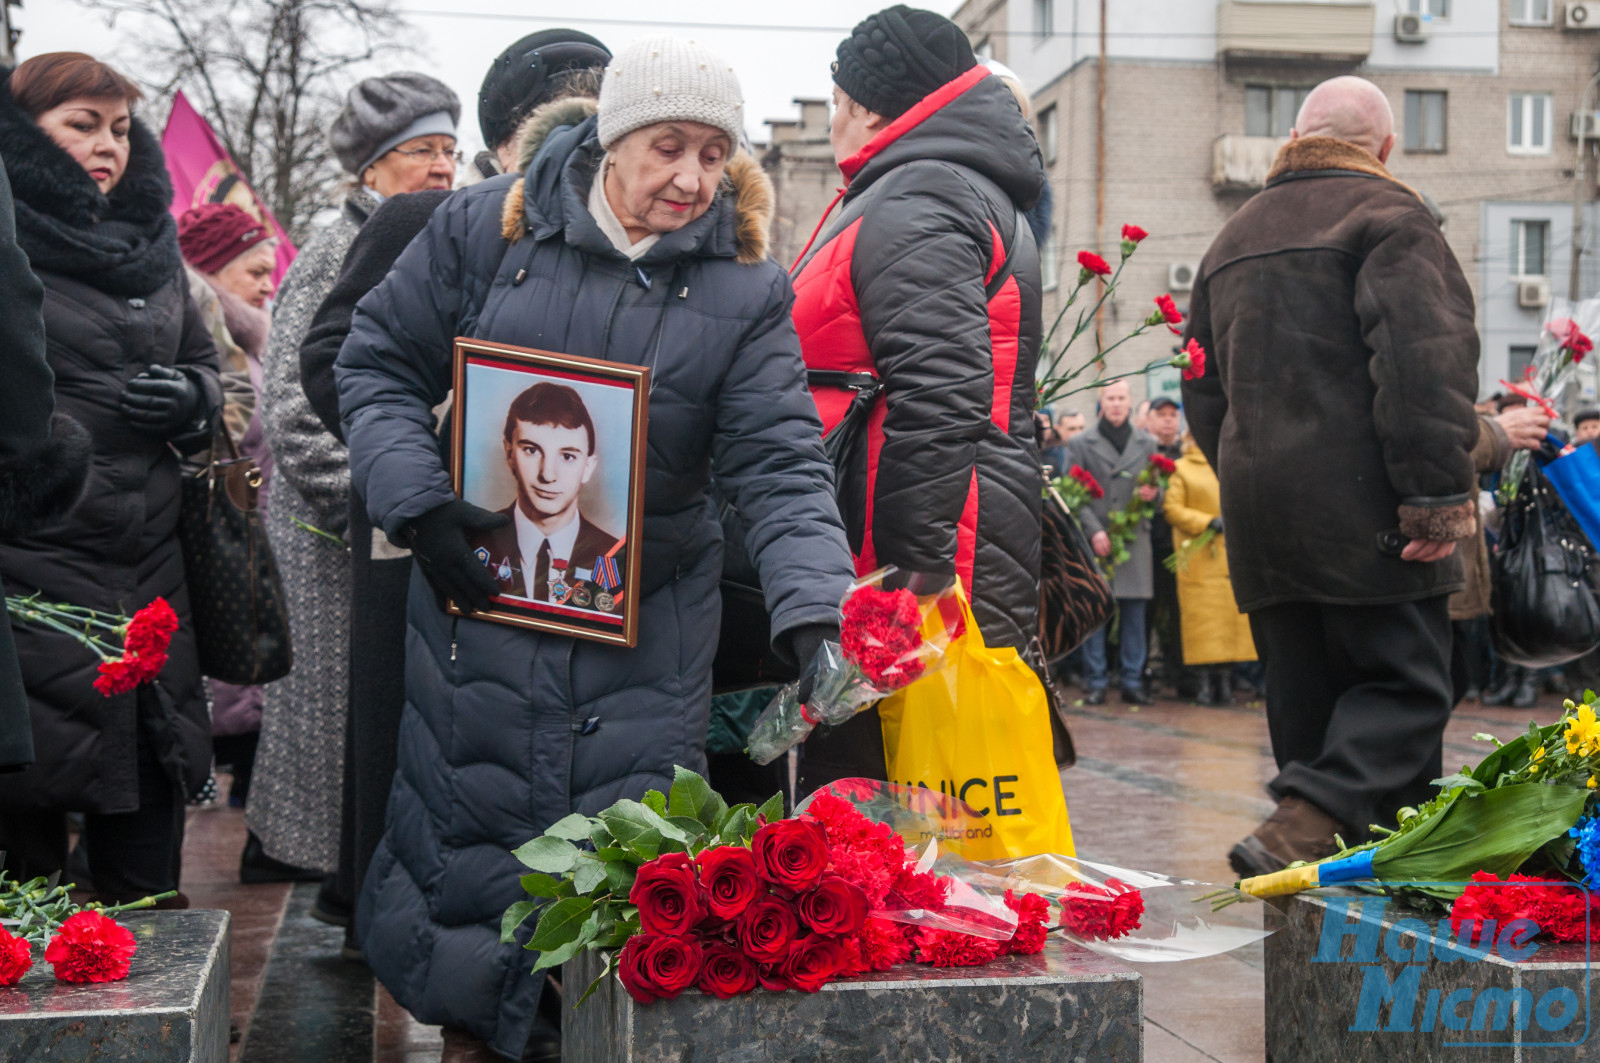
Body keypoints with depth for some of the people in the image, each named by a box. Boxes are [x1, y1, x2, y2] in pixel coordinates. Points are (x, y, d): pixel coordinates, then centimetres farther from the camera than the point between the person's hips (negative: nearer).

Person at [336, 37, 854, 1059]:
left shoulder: (745, 286, -6)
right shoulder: (486, 228, -4)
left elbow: (781, 465, -12)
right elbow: (381, 365, 5)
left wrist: (814, 613, -28)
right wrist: (418, 504, -11)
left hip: (651, 624, 0)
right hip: (479, 598, 0)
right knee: (464, 833, 7)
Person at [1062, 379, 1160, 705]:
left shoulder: (1147, 443, 15)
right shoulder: (1080, 444, 8)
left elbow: (1159, 490, 16)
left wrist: (1153, 493, -9)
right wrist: (1094, 530, -11)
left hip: (1135, 540, 2)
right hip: (1094, 541, -2)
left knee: (1134, 613, 2)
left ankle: (1133, 681, 8)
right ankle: (1095, 683, 4)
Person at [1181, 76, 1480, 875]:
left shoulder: (1232, 240, 21)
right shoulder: (1388, 215, -3)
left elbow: (1203, 391, 24)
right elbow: (1426, 360, -16)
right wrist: (1439, 494, -17)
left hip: (1257, 515, 7)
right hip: (1362, 510, -7)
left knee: (1305, 699, 12)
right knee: (1404, 687, -3)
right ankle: (1298, 832, -21)